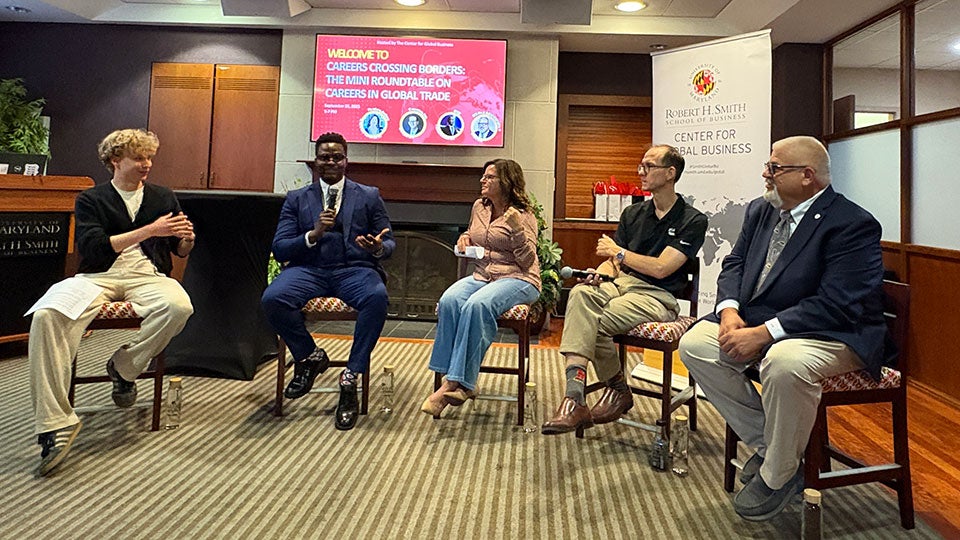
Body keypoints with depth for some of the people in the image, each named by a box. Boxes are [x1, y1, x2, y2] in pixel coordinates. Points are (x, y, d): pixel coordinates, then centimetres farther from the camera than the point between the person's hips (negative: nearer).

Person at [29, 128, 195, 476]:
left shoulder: (163, 198, 19)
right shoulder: (91, 200, 12)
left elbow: (180, 252, 20)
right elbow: (93, 249, -4)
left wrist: (186, 240, -5)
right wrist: (148, 231, -11)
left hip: (147, 276, 1)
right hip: (99, 276, -1)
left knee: (179, 306, -35)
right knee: (47, 315, -31)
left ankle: (124, 367, -10)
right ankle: (55, 422, -26)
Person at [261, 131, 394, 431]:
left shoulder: (369, 196, 15)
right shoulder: (296, 199, 16)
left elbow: (389, 242, 11)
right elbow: (279, 249, 7)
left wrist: (379, 248, -14)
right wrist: (313, 235, -11)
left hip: (355, 269, -1)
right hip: (309, 269, 1)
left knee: (377, 297, -36)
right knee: (272, 299, -30)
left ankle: (351, 378, -23)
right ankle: (310, 356, -2)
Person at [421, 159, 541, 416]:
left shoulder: (523, 215, -2)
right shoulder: (479, 207, 15)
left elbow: (527, 261, -9)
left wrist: (517, 229, -21)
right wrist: (464, 238, 11)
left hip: (518, 279, -5)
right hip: (482, 275, 6)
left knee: (477, 305, -36)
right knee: (449, 300, -28)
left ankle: (460, 382, -31)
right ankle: (451, 380, -29)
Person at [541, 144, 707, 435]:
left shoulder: (692, 220, -1)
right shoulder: (633, 214, 19)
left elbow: (661, 268, -11)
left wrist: (618, 251, 0)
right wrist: (601, 273, -8)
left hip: (657, 297, -5)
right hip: (622, 283, 5)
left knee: (596, 322, -31)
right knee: (581, 293, -30)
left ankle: (618, 390, -5)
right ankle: (574, 397, -33)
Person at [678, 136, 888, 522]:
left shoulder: (853, 225, -16)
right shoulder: (760, 210, 9)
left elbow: (835, 305, -24)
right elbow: (735, 263, 10)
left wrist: (762, 334, -28)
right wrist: (729, 311, -11)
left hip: (835, 334, -7)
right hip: (757, 319, 8)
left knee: (783, 362, -38)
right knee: (694, 343, -11)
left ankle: (778, 474, -11)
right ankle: (766, 442, 2)